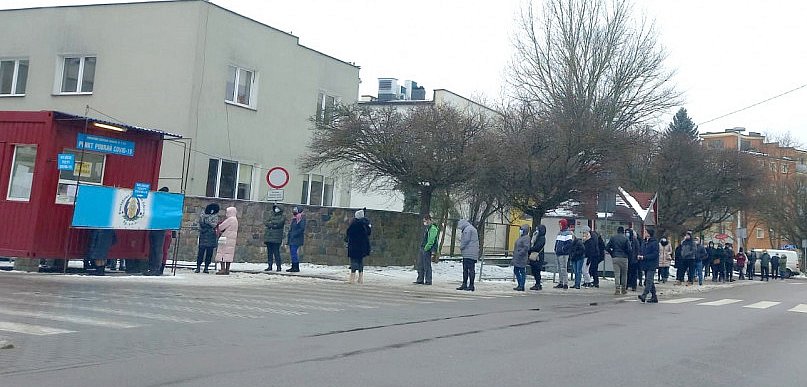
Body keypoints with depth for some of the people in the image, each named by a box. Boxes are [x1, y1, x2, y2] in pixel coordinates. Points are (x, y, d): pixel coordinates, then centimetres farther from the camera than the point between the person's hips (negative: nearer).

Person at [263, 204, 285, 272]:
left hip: (276, 237, -5)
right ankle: (270, 266, 11)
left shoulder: (282, 217, 4)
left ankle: (278, 266, -6)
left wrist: (271, 222, -4)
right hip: (268, 236, 5)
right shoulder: (270, 214, 18)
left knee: (276, 252, -9)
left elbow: (279, 223, -14)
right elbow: (265, 222, 5)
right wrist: (274, 225, -9)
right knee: (269, 252, 7)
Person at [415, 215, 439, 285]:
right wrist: (422, 247, 17)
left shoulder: (433, 228, -13)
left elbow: (431, 240, -19)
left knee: (427, 266, -5)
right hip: (422, 248, 10)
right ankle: (420, 280, 17)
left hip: (427, 249, -10)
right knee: (420, 265, 11)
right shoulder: (426, 227, 18)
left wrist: (426, 248, -20)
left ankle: (428, 281, 1)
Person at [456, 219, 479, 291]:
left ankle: (471, 285, -9)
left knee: (471, 269, -9)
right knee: (465, 269, 13)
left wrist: (461, 247, -2)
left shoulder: (467, 229, -9)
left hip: (469, 254, -11)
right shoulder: (473, 229, 24)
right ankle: (464, 284, 16)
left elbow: (466, 240, -16)